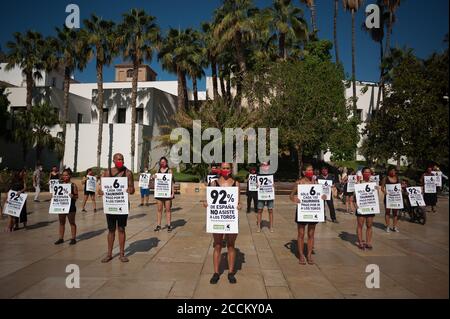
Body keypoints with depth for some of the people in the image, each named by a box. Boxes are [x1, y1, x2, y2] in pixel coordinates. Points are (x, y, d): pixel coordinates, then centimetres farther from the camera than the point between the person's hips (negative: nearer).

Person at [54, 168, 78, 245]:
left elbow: (76, 196, -8)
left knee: (72, 222, 5)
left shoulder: (73, 185, -8)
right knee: (61, 222, 13)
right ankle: (61, 238, 24)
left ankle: (73, 238, 13)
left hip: (70, 207, -5)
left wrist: (72, 196, -28)